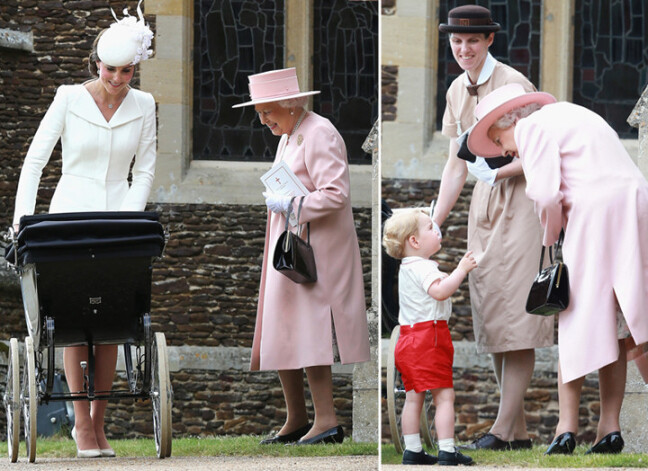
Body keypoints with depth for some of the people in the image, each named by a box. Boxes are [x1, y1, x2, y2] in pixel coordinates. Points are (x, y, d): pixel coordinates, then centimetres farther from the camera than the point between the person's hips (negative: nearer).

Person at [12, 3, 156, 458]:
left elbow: (144, 171, 6)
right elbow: (35, 160, -2)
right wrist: (23, 216, -11)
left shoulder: (143, 106, 4)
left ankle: (98, 423, 5)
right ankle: (82, 423, -4)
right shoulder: (69, 99, -3)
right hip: (71, 215, -2)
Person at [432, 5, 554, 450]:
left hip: (521, 203, -7)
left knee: (515, 318, -10)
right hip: (483, 206, 7)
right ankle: (520, 431, 6)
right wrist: (433, 224, 10)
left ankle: (502, 429, -12)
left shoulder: (514, 85, -12)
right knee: (491, 320, 3)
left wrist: (505, 168, -26)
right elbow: (456, 166, 15)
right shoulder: (457, 92, 10)